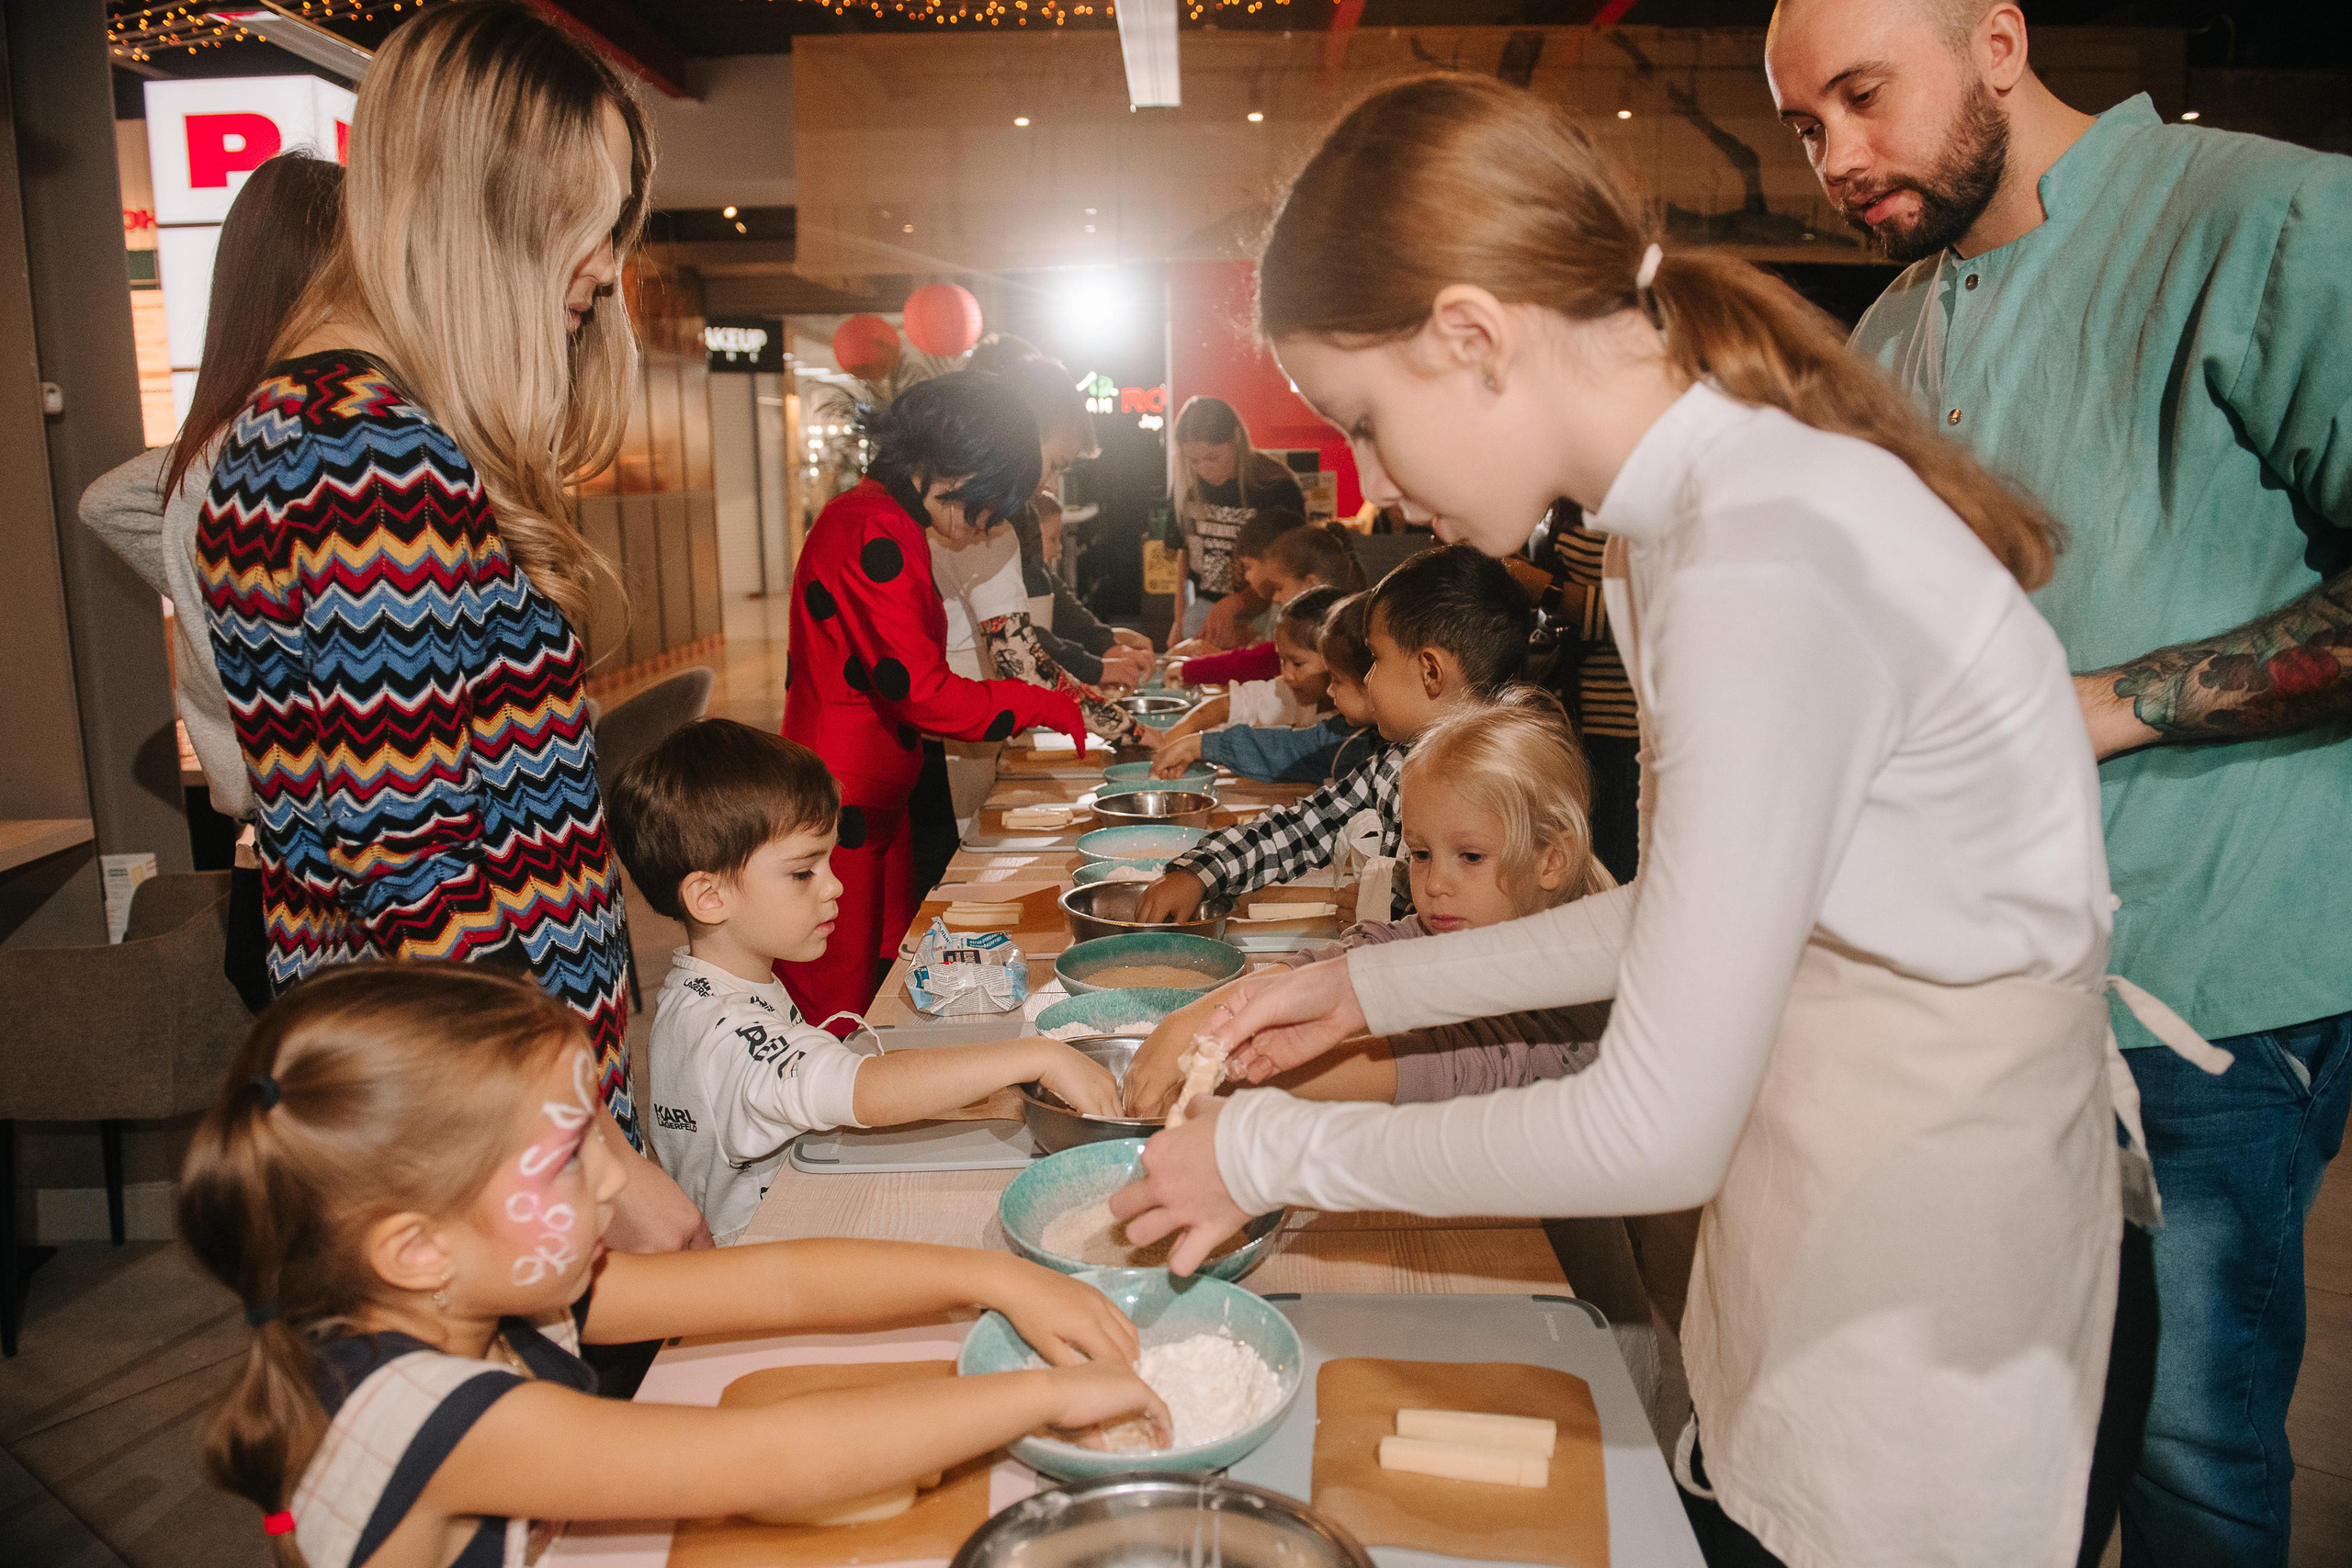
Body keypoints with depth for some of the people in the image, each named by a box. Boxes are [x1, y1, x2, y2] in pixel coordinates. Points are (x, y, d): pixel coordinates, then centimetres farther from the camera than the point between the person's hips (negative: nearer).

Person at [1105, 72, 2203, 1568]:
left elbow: (1657, 1129, -25)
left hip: (1942, 1334, -8)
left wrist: (1275, 1151, -13)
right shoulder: (1698, 515, 3)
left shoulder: (1768, 560, -27)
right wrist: (1372, 985, 7)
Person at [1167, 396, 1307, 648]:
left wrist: (1233, 606, -25)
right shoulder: (1186, 490, 3)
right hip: (1204, 610, 4)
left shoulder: (1278, 489, -12)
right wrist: (1179, 622, 17)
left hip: (1260, 615, -4)